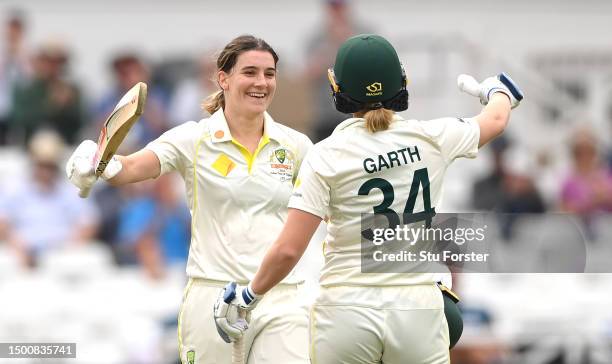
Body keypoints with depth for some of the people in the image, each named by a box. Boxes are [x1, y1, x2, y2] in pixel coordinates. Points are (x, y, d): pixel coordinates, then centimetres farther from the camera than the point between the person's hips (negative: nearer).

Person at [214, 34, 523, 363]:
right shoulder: (432, 138, 2)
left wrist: (249, 296, 6)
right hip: (419, 309, 2)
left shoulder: (326, 155, -6)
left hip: (346, 311, -2)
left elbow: (288, 249, -11)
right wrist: (497, 92, 47)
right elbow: (496, 120, 24)